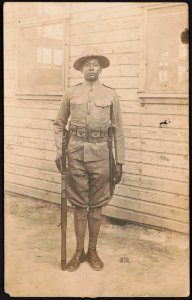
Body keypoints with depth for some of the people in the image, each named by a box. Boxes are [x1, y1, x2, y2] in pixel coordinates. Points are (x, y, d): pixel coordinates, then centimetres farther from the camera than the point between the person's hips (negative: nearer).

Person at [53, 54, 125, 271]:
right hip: (76, 152, 1)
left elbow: (118, 130, 5)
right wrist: (59, 151, 2)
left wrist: (119, 161, 2)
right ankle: (79, 251, 20)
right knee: (79, 204, 8)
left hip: (100, 153, 0)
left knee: (96, 205, 7)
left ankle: (93, 251, 22)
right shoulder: (71, 93, 6)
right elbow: (59, 124, 13)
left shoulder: (111, 95, 4)